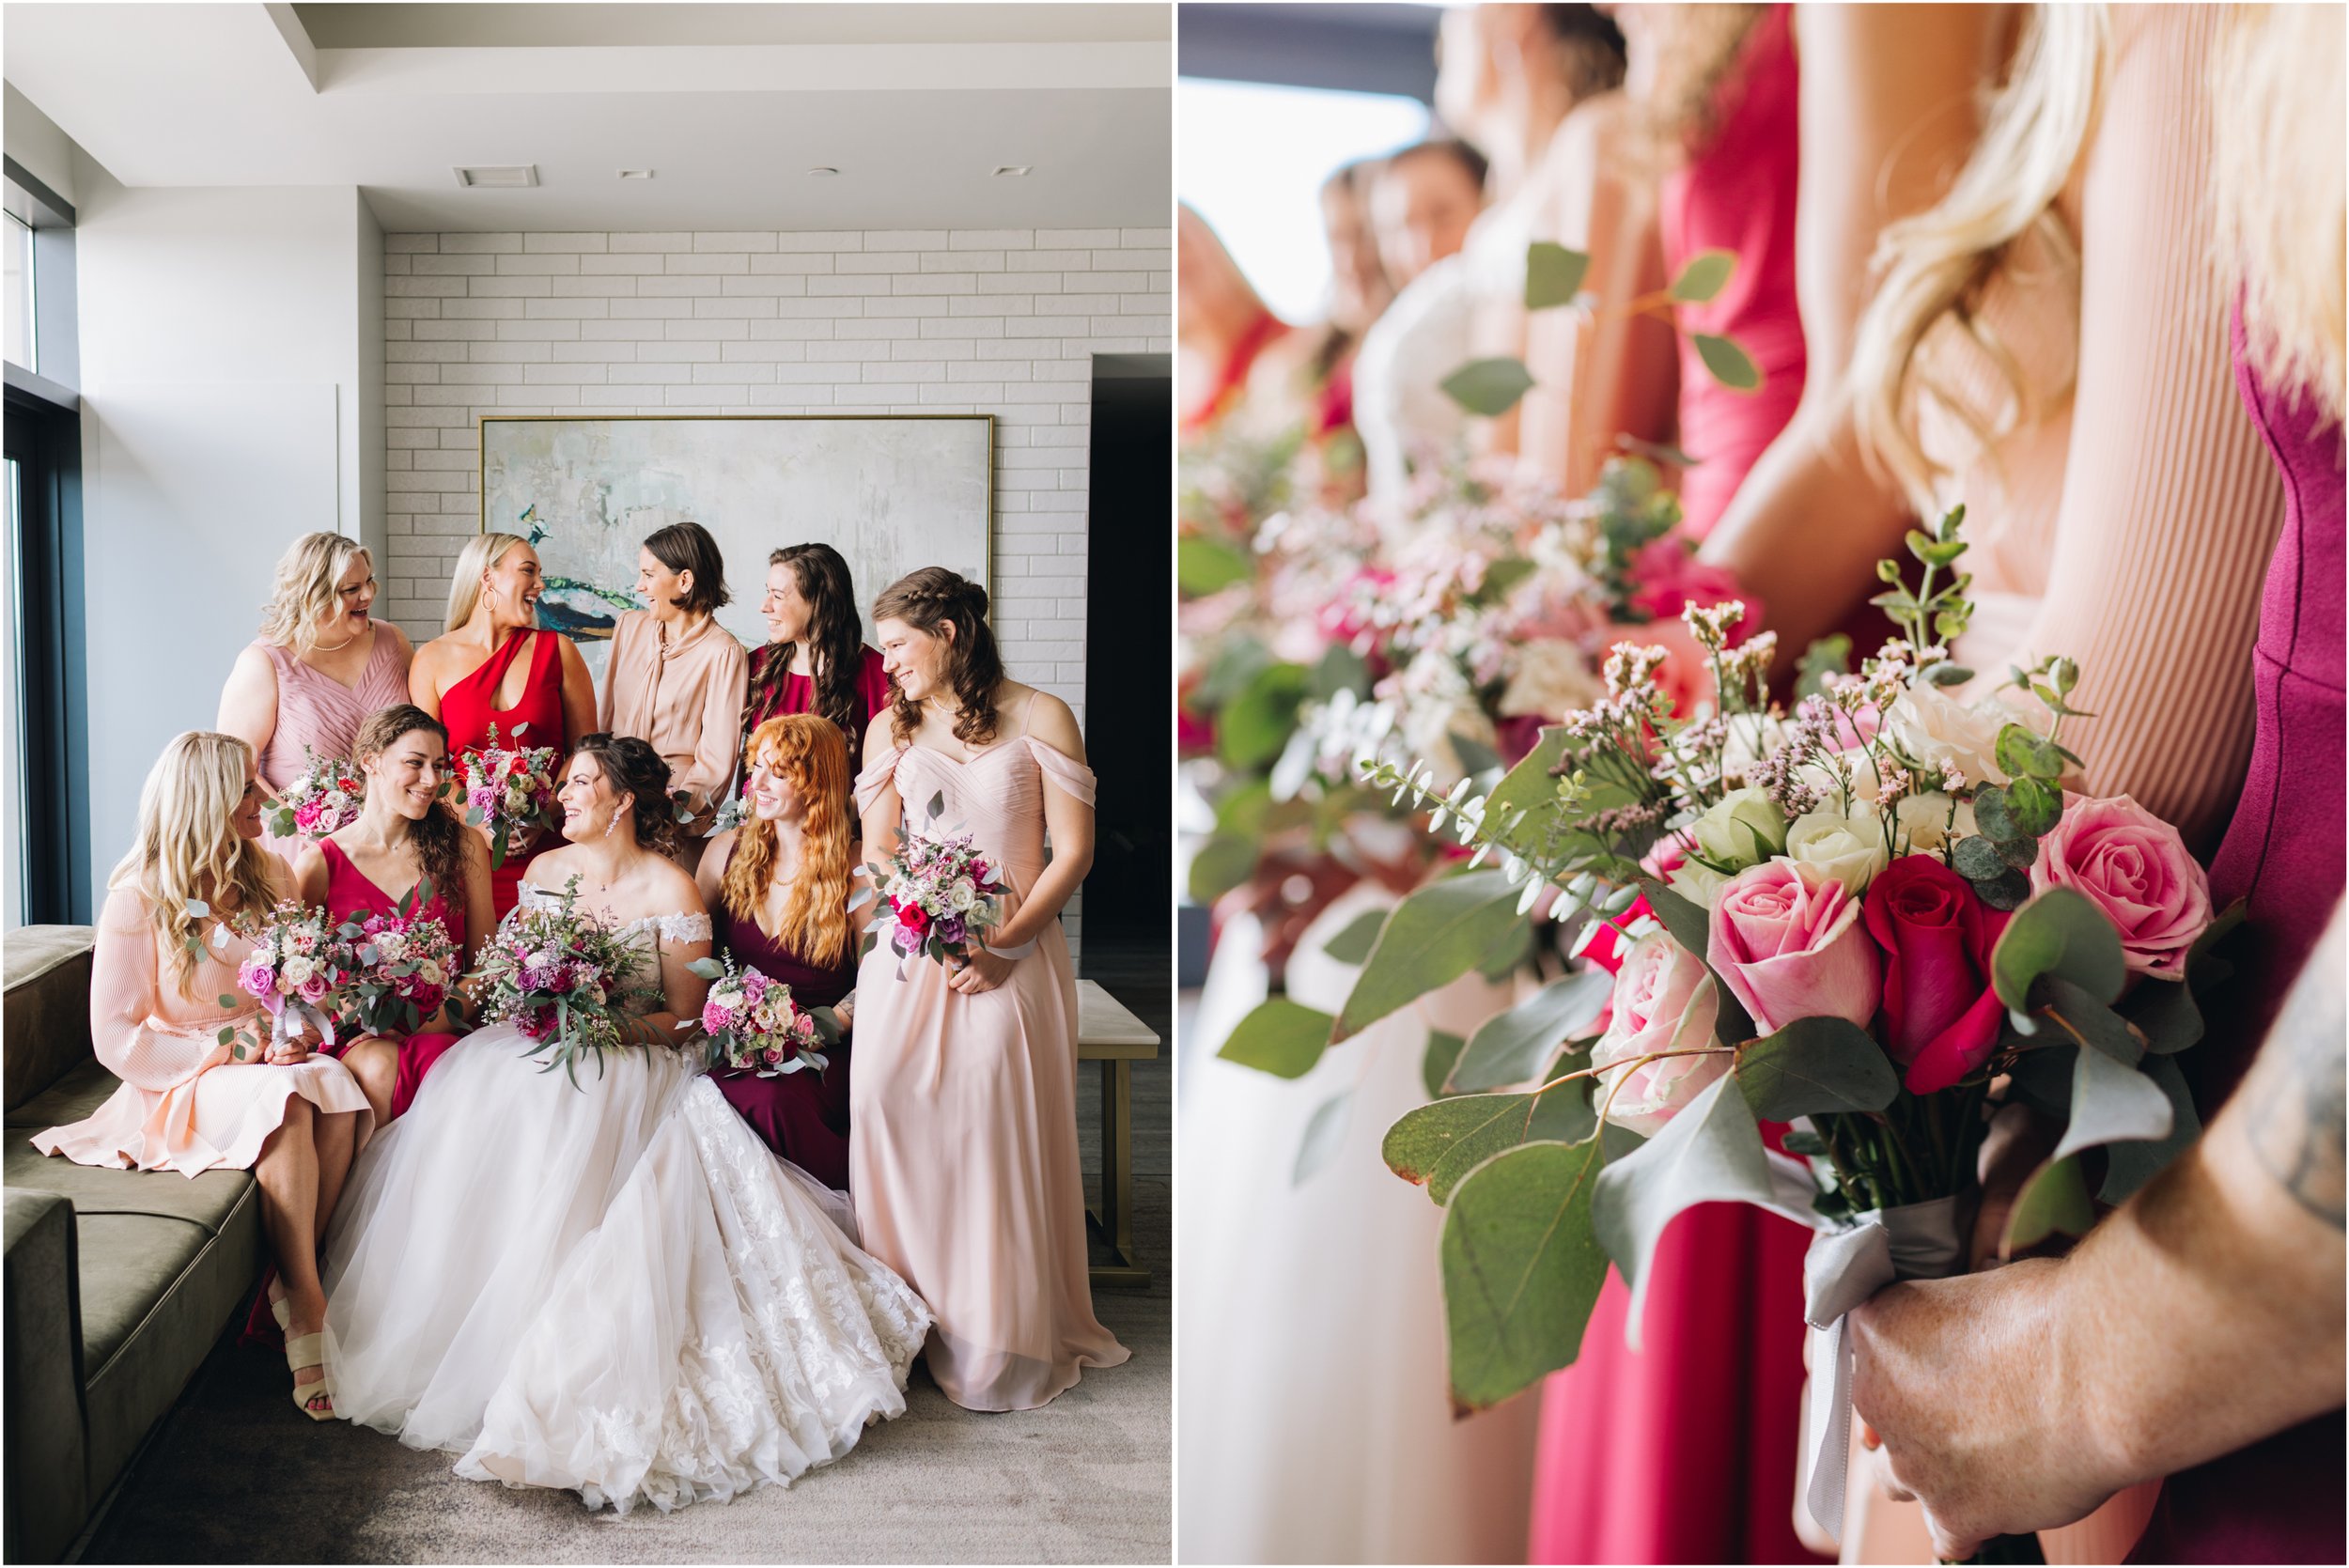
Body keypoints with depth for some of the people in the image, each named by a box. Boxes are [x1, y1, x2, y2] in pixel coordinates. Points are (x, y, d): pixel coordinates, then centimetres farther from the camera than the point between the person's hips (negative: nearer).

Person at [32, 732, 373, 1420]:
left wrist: (298, 1031, -8)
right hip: (182, 1083, -4)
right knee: (286, 1108, -36)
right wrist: (227, 1053, -16)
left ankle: (294, 1285, -20)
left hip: (270, 1060, 4)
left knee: (339, 1094, -32)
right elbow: (116, 1040, -7)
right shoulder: (137, 903, -6)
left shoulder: (268, 874, 8)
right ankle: (308, 1311, -29)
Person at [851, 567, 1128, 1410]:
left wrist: (1003, 942, -13)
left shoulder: (1039, 718, 1)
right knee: (886, 1102, -14)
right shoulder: (890, 728, 14)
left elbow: (1072, 851, -2)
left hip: (1010, 954, -3)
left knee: (996, 1125, -15)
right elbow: (876, 852, 10)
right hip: (911, 953, 3)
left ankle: (1000, 1339, 0)